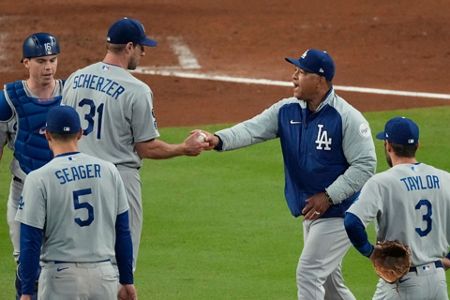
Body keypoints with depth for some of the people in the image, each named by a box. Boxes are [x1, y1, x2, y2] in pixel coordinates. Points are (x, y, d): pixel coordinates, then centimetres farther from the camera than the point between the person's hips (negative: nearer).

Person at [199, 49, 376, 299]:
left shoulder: (347, 118, -19)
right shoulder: (287, 110, 1)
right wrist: (219, 140, -30)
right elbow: (253, 129, -11)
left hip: (339, 212, -8)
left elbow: (365, 165, -19)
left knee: (309, 274, -12)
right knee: (326, 279, 18)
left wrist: (328, 196, -23)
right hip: (310, 212, 8)